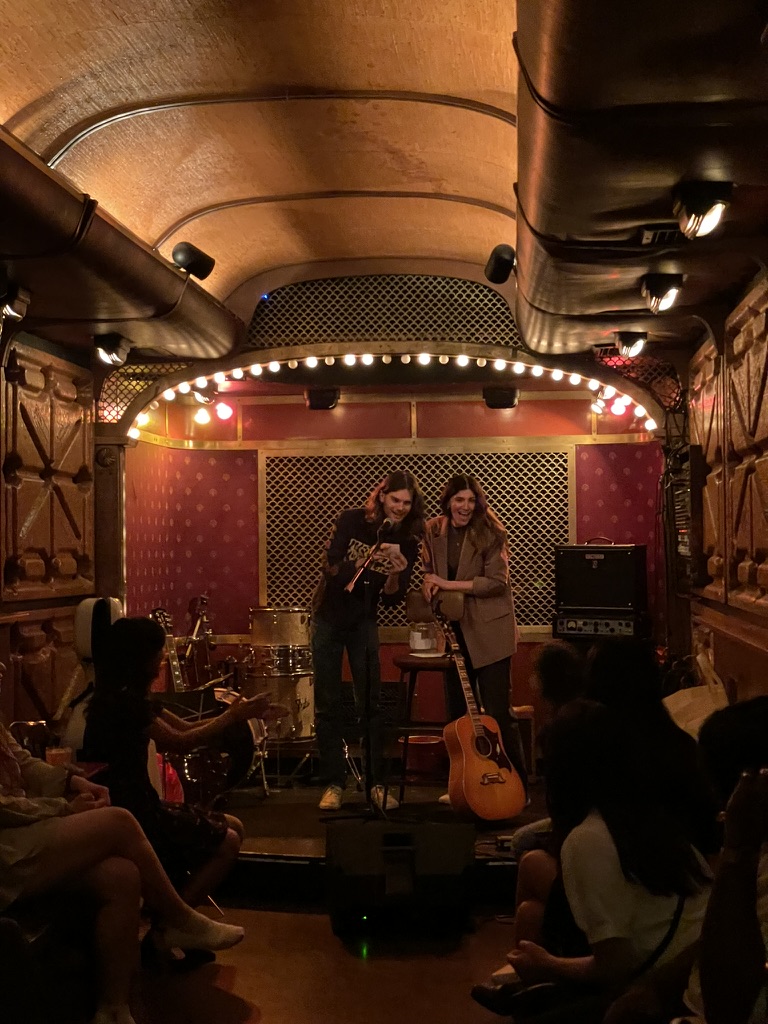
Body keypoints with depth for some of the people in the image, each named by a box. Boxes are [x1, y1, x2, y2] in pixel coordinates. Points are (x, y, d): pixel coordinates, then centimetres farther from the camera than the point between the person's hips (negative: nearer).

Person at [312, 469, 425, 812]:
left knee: (370, 705, -2)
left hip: (364, 622, 1)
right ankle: (333, 783, 11)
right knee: (327, 706, 2)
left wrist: (395, 575, -28)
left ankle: (377, 783, 8)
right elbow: (330, 566, -19)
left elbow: (392, 598, -7)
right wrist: (371, 560, -34)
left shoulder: (407, 542, -6)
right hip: (328, 617, -1)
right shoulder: (352, 520, -13)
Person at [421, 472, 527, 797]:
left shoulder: (490, 532, -12)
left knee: (498, 710, -4)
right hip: (454, 629, 6)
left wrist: (448, 584, -18)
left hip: (489, 630, -6)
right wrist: (429, 583, -5)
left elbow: (497, 581, -18)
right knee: (456, 710, 13)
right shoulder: (433, 531, 3)